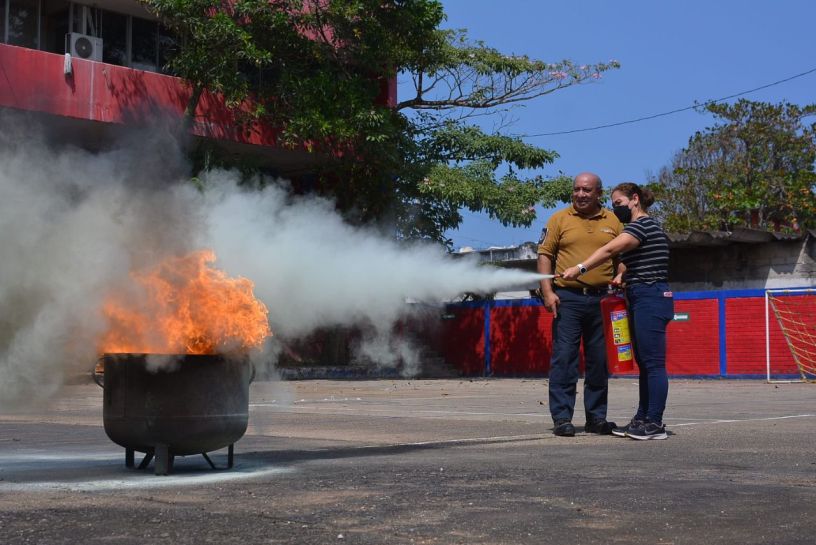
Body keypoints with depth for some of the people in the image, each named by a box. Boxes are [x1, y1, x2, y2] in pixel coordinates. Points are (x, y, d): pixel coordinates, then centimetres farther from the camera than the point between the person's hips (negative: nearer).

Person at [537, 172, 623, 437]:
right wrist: (547, 291, -8)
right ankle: (562, 417, -1)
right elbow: (545, 255, 3)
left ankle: (596, 417, 16)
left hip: (602, 299, 2)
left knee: (599, 361, 7)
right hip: (568, 298, -2)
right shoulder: (560, 219, 5)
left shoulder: (612, 221, 11)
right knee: (564, 358, -5)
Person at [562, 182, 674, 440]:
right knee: (644, 363, 11)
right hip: (643, 300, 11)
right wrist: (619, 279, 5)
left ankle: (655, 423, -10)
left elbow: (610, 250, -23)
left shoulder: (643, 225, -10)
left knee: (653, 363, -10)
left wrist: (580, 268, -28)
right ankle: (643, 419, 15)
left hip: (649, 299, -11)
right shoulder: (646, 226, 23)